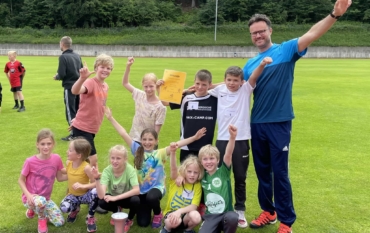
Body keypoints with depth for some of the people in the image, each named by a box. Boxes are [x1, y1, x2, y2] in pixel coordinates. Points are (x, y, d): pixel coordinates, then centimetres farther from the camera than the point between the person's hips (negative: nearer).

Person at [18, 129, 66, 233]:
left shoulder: (56, 158, -10)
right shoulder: (30, 161, -21)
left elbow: (59, 178, 4)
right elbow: (21, 180, -7)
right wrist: (28, 195, -22)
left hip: (46, 198, 4)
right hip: (31, 197, -4)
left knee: (59, 222, -3)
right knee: (41, 201, -39)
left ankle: (37, 209, 22)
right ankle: (40, 217, -2)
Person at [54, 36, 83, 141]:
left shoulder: (63, 57, -13)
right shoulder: (77, 56, 8)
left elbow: (61, 75, -17)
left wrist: (56, 77, 4)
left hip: (70, 87, -7)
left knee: (70, 111, 1)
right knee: (77, 110, 16)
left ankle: (73, 134, 3)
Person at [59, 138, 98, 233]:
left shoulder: (86, 167, -26)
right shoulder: (68, 163, -9)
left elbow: (95, 183, -25)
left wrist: (83, 186, -35)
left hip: (85, 195, -4)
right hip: (73, 195, 4)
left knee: (95, 191, -38)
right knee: (64, 208, -29)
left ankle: (90, 218, -12)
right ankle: (75, 208, 13)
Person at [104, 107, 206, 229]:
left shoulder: (160, 153, -8)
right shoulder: (137, 150, -2)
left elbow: (177, 144, -20)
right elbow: (123, 134, -4)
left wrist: (194, 137, -31)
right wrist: (111, 118, -4)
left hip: (156, 187, -3)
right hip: (141, 189, 3)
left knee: (151, 197, -38)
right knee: (142, 223, 0)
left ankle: (158, 214, -1)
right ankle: (146, 209, 38)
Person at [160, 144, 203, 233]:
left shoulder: (197, 186, -4)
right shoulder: (176, 180, -7)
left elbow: (193, 206, -13)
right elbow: (173, 168, -29)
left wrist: (179, 211, -33)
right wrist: (173, 152, -50)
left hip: (185, 216, 2)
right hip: (171, 212, -2)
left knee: (196, 216, -32)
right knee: (174, 221, -37)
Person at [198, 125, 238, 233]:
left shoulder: (223, 172, -5)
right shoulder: (203, 176, 5)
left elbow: (228, 155, -23)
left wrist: (232, 137, -40)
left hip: (226, 213, -3)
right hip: (210, 216, 3)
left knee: (232, 218, -36)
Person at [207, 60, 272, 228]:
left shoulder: (246, 90, -2)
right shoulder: (219, 90, 3)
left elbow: (254, 77, -18)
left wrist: (262, 64, -36)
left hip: (241, 141, -1)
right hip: (222, 140, 2)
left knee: (240, 178, 10)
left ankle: (240, 211, 24)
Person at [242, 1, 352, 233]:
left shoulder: (286, 50, -3)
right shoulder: (250, 64, 12)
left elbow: (310, 35, -19)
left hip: (279, 123, -5)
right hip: (257, 124, 5)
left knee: (280, 173, 1)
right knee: (262, 171, 15)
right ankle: (268, 212, 33)